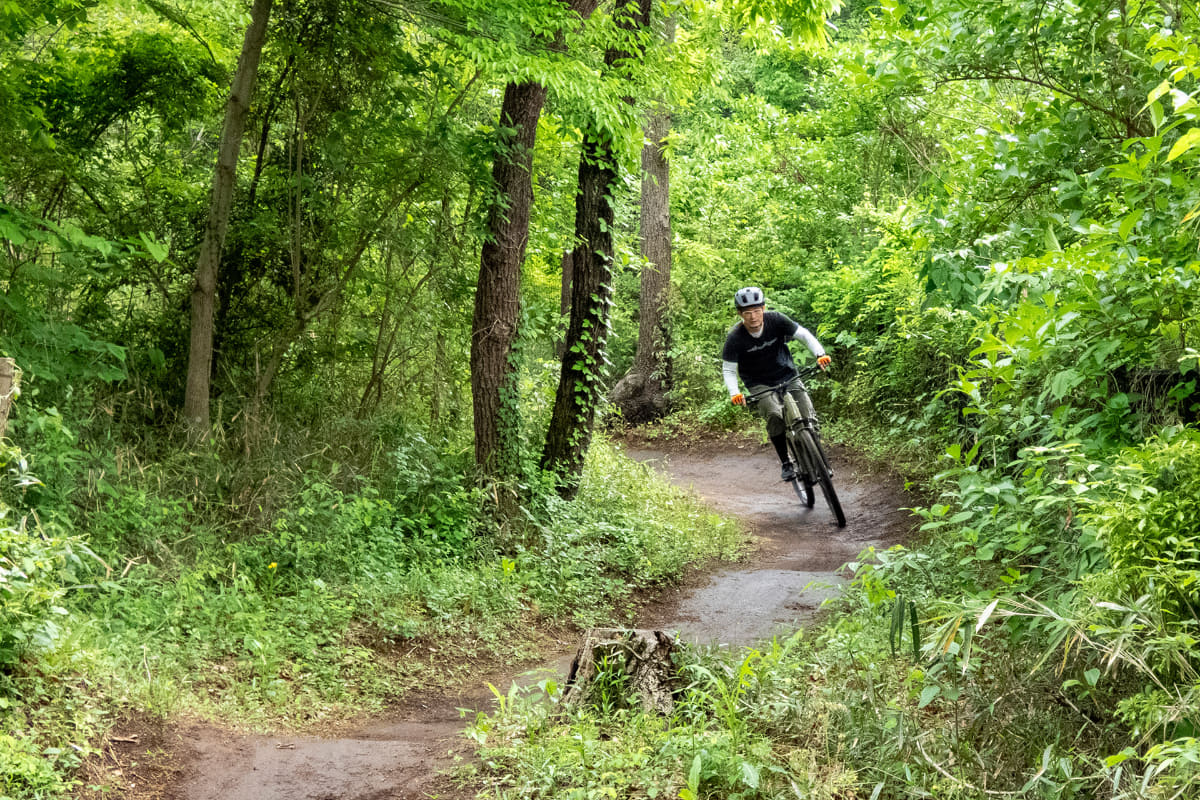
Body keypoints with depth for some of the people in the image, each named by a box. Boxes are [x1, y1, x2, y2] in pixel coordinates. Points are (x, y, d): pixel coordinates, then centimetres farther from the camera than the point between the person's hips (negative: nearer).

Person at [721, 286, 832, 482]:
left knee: (808, 417, -14)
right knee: (775, 415, -29)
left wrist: (820, 354, -27)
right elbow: (728, 370, -11)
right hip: (759, 384, -2)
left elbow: (804, 334, -11)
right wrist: (734, 393, -28)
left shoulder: (776, 320, -15)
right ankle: (786, 463, -14)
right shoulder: (735, 338, -18)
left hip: (787, 376, 2)